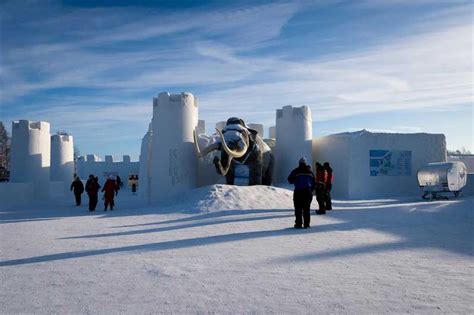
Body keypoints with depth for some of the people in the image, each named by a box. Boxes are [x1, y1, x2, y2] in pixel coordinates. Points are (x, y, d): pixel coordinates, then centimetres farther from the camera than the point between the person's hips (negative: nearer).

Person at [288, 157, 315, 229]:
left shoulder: (296, 171, -2)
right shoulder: (310, 171, 11)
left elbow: (290, 180, 1)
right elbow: (313, 183, 13)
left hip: (298, 191, -3)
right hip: (308, 192, 3)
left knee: (298, 209, 1)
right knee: (306, 209, 8)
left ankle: (298, 224, -1)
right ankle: (306, 224, 7)